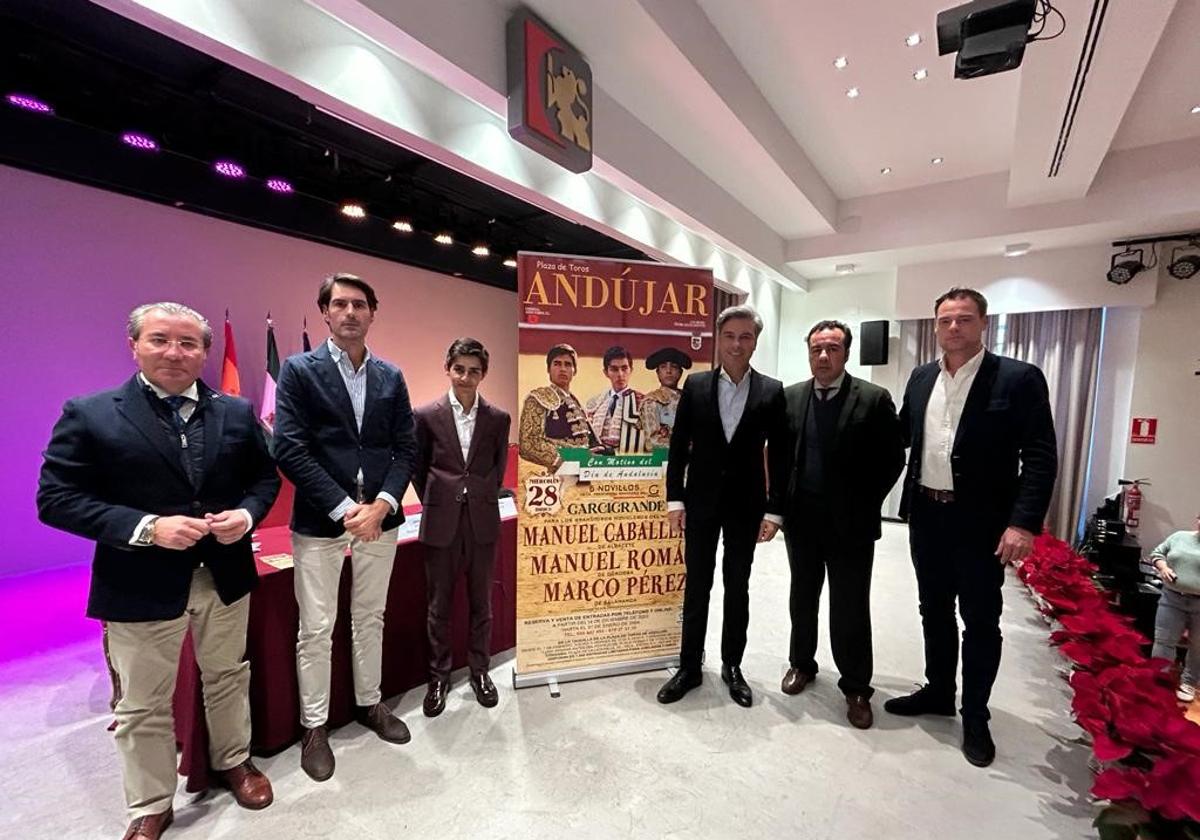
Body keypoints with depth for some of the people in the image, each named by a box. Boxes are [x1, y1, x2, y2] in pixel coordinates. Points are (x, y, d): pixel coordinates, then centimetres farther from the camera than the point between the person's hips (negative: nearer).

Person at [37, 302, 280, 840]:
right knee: (144, 706, 15)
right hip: (141, 587, -2)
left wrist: (246, 515, -13)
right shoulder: (89, 415, -6)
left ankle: (233, 760, 47)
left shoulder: (237, 413, 1)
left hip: (226, 576, 3)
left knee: (227, 677, 22)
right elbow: (56, 499, -9)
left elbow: (265, 477, 7)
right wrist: (145, 528, -22)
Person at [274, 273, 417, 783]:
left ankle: (370, 703, 38)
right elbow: (289, 449, -11)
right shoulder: (299, 371, -3)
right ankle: (314, 726, 29)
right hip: (320, 523, -3)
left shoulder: (391, 377, 6)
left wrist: (383, 504, -11)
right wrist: (344, 508, -16)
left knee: (371, 618, 18)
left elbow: (406, 449, 4)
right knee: (316, 629, 9)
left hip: (379, 519, 4)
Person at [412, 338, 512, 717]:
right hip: (442, 523, -1)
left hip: (482, 522, 1)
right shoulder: (427, 415, -4)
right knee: (439, 606, 12)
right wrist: (436, 503, 6)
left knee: (481, 603, 14)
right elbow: (417, 468, 6)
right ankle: (438, 677, 30)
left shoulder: (498, 418, -1)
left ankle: (479, 671, 33)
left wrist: (482, 499, 8)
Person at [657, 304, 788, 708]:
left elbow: (779, 456, -1)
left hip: (746, 504, 0)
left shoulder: (772, 391, -2)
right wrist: (675, 498, -4)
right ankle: (689, 667, 26)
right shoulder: (695, 385, -2)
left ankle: (732, 665, 32)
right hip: (701, 502, 0)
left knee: (737, 588, 14)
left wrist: (774, 510, -5)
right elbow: (678, 446, -1)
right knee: (696, 587, 10)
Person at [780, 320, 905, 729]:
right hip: (801, 518, 3)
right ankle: (801, 663, 37)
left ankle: (856, 687, 25)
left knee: (851, 606, 7)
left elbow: (893, 458, -4)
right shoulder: (790, 396, 2)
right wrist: (781, 503, 1)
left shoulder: (874, 399, -7)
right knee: (803, 597, 17)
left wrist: (866, 504, -5)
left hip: (850, 522, -3)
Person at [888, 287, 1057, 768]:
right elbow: (901, 436, 14)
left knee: (981, 621, 9)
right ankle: (938, 692, 37)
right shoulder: (921, 378, 7)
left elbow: (1041, 457, -13)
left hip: (980, 522, -4)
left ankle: (975, 716, 27)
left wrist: (1024, 522, -20)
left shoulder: (1019, 378, -8)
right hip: (927, 516, 5)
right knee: (934, 611, 18)